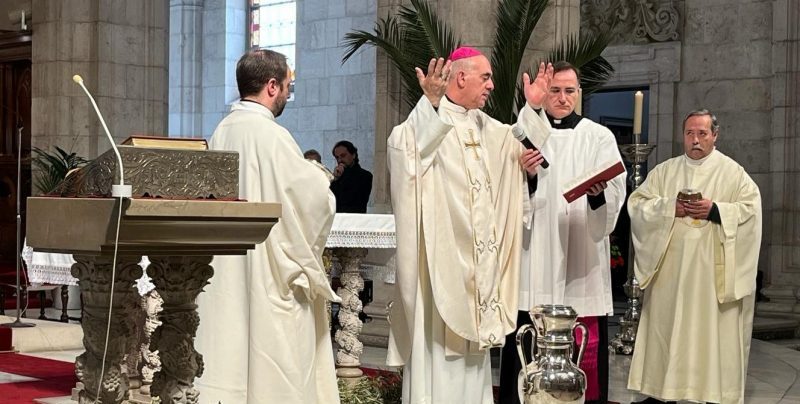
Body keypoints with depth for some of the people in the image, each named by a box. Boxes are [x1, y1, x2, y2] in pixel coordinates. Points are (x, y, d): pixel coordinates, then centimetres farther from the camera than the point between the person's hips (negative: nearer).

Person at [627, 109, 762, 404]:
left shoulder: (733, 172, 3)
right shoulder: (664, 171, 11)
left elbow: (752, 209, -6)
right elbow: (637, 204, 4)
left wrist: (715, 210, -18)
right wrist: (670, 207, -11)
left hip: (713, 269, -3)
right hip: (670, 266, 3)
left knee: (713, 330, -3)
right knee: (666, 326, 4)